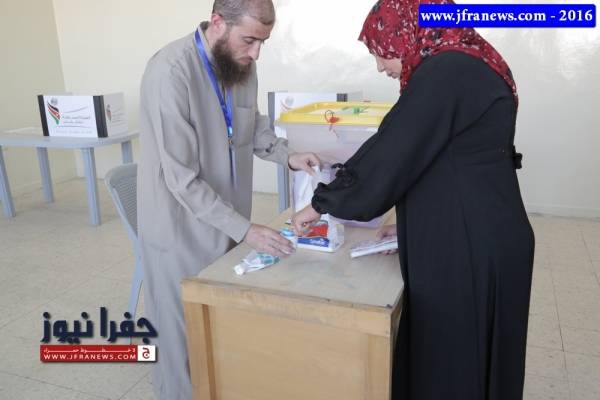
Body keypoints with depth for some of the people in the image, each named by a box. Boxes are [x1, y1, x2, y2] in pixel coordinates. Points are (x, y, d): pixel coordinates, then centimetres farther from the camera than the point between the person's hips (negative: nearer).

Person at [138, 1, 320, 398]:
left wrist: (287, 155, -4)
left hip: (227, 219, 7)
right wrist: (244, 229, -27)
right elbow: (181, 178, -27)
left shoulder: (241, 64, -4)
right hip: (182, 226, -6)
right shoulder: (171, 71, -26)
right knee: (185, 332, 12)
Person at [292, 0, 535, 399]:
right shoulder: (469, 66, 13)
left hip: (467, 250, -9)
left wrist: (321, 203, -6)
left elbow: (390, 153, -19)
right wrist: (413, 222, 15)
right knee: (468, 356, 22)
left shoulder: (445, 72, -18)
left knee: (448, 365, 8)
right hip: (473, 240, 9)